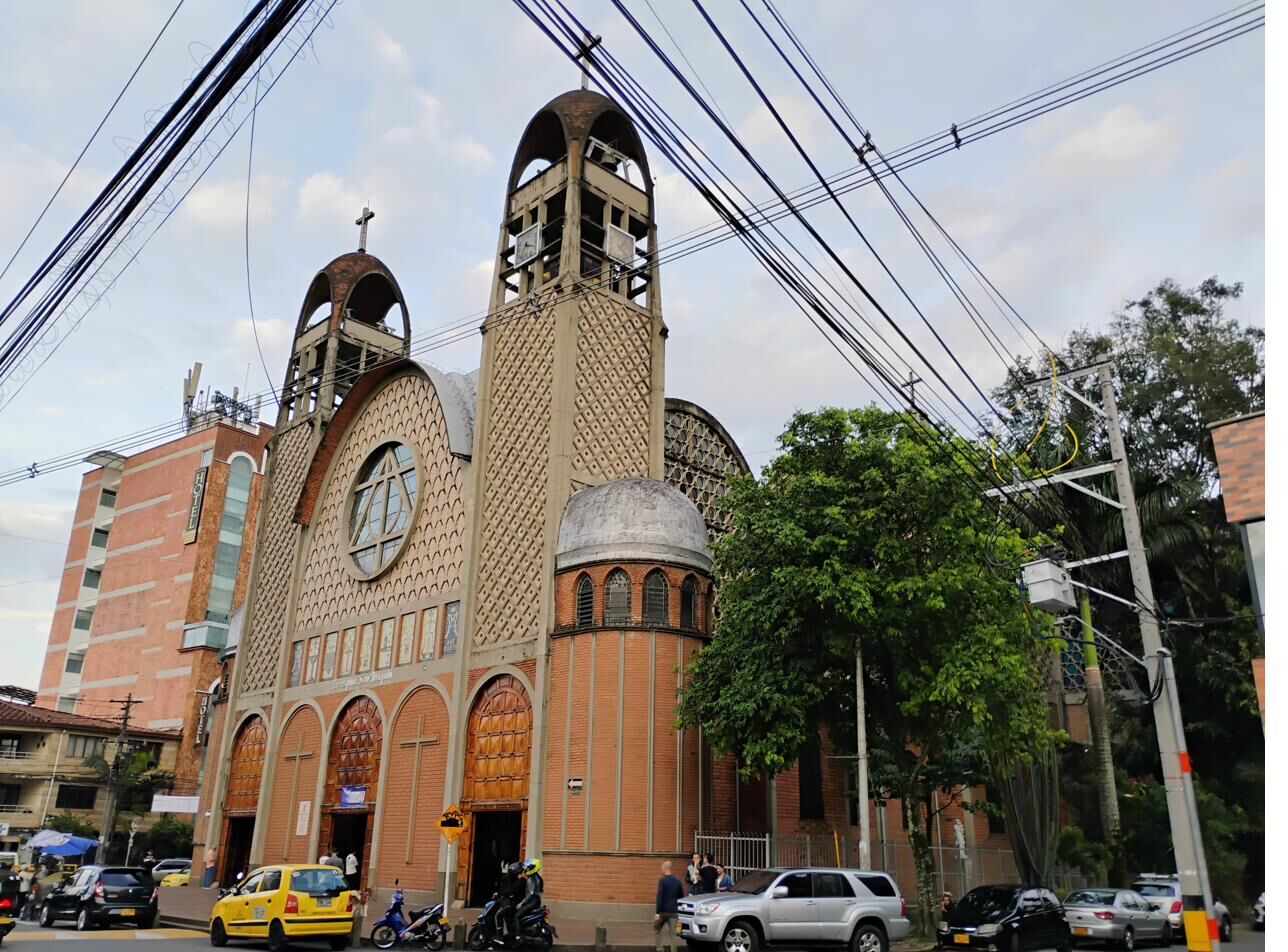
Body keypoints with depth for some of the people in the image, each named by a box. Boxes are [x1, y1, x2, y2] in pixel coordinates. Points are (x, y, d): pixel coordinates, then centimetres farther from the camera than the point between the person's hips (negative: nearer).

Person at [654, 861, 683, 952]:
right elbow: (681, 897, 15)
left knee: (657, 929, 15)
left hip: (663, 911, -4)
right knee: (672, 933, 5)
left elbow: (660, 897, -16)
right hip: (674, 912, 4)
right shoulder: (678, 881, 8)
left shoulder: (662, 880, -11)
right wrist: (678, 909, 23)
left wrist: (657, 912, -16)